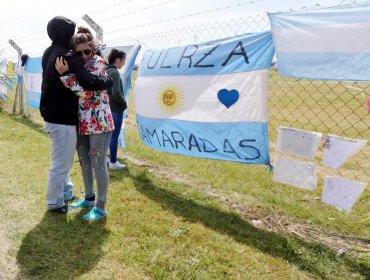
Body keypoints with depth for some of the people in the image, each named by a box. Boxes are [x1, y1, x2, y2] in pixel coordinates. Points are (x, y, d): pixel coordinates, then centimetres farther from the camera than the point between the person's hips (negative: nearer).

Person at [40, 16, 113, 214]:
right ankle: (55, 203, 16)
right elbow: (88, 82, -32)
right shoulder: (67, 57, -20)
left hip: (52, 116, 10)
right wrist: (109, 81, -12)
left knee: (62, 161, 23)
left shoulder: (50, 53, 10)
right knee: (60, 164, 3)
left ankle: (67, 192, 37)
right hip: (62, 120, -10)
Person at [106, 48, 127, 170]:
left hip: (107, 107, 9)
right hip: (116, 109, -9)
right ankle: (113, 163, 10)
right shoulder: (114, 72, -17)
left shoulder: (106, 71, 10)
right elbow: (116, 93, -25)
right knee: (114, 136, 1)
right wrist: (124, 104, -9)